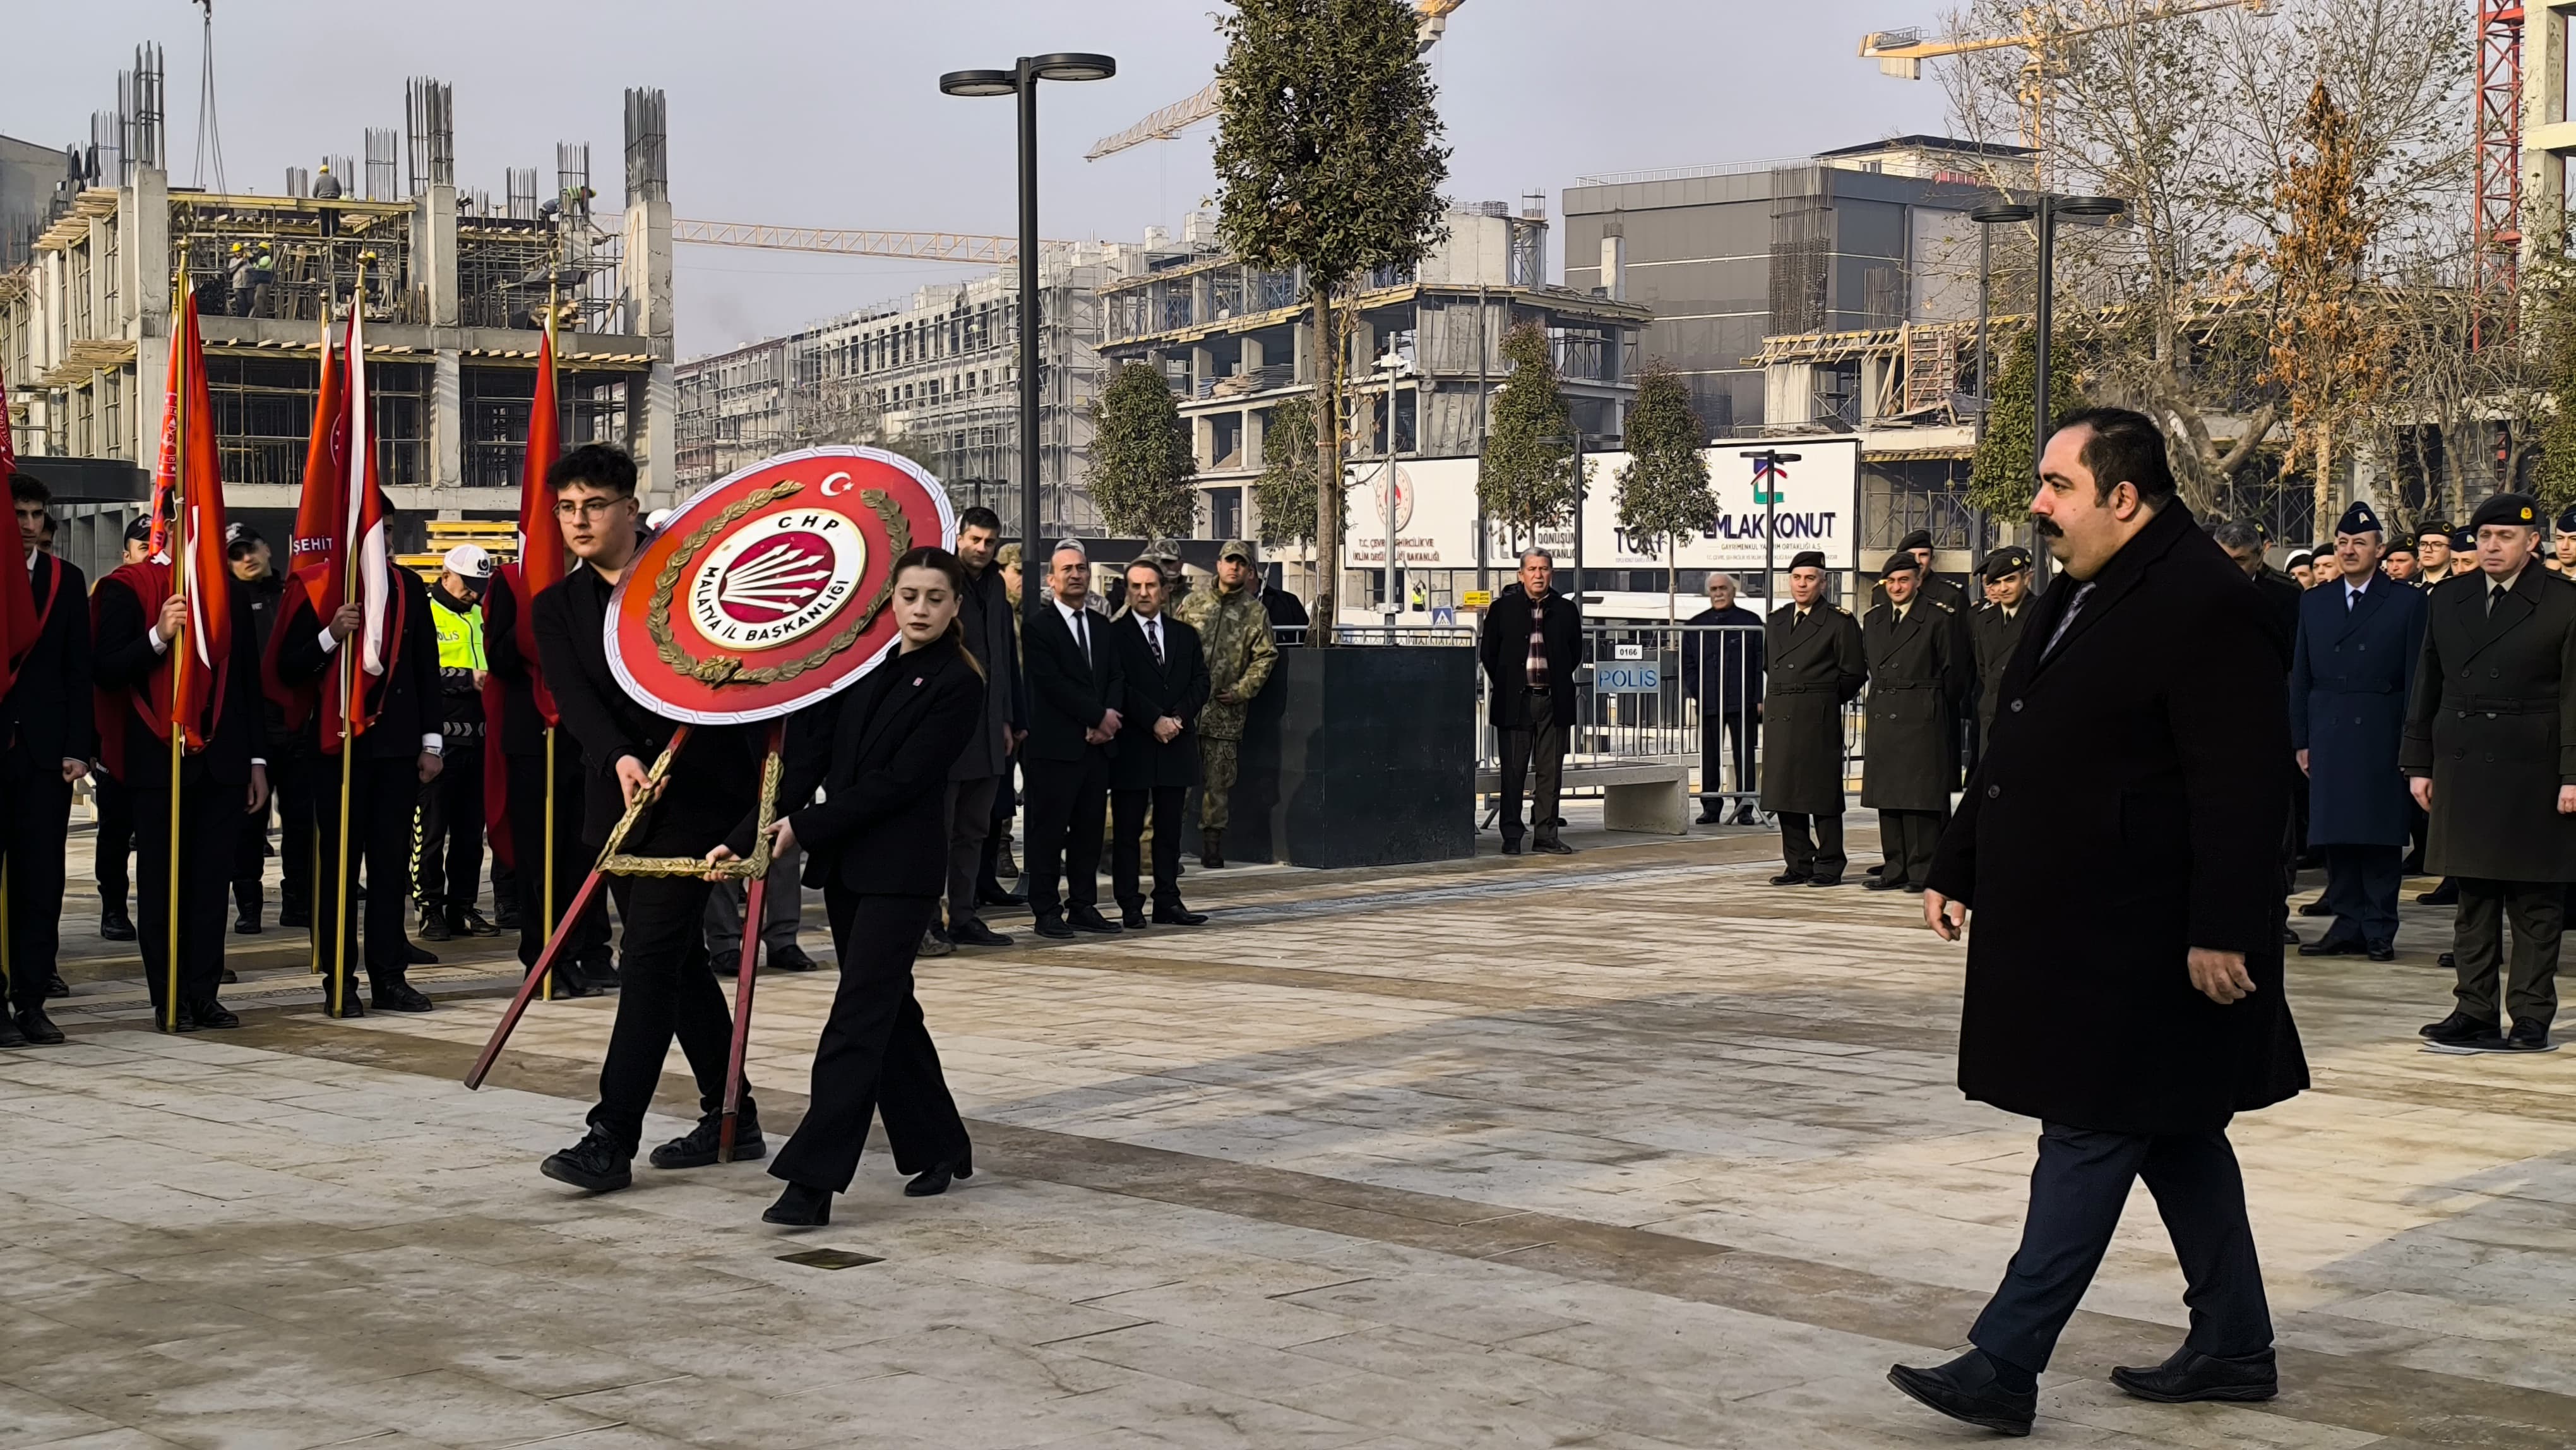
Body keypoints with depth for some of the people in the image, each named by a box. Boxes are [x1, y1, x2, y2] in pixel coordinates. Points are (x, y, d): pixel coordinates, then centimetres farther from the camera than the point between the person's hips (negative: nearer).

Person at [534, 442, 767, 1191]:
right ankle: (732, 1116, 26)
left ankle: (612, 1138, -12)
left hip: (698, 797, -5)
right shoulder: (556, 608, 7)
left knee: (650, 960, -11)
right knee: (678, 960, 13)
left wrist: (766, 768, -5)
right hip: (620, 800, 5)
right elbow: (574, 696, -9)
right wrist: (621, 759, -26)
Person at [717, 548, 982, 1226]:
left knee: (859, 1014, -11)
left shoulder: (958, 682, -8)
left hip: (901, 869, -7)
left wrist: (805, 826, -14)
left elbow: (901, 781, -14)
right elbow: (809, 758, 6)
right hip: (844, 860, 7)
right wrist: (748, 836, -3)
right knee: (889, 1006, 14)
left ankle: (814, 1178, -13)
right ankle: (940, 1147, 28)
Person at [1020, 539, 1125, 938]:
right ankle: (1047, 911, 2)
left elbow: (1116, 678, 12)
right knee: (1049, 831, -3)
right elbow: (1052, 682, -13)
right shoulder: (1038, 625, -4)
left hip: (1098, 744, 6)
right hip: (1056, 745, -6)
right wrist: (1098, 716, -12)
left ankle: (1084, 906, 14)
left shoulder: (1102, 626, 17)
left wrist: (1109, 718, -7)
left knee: (1090, 828, 8)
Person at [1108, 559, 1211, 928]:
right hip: (1132, 747, -4)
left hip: (1176, 745, 4)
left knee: (1170, 829, 8)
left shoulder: (1185, 635, 13)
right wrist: (1154, 721, -15)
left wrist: (1178, 717, -8)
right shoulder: (1114, 636, -2)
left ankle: (1168, 902, 13)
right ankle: (1130, 906, 3)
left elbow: (1200, 682, 7)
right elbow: (1120, 688, -10)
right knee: (1128, 831, 0)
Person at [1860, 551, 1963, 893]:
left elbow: (1953, 671, 0)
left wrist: (1929, 703, 5)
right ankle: (1895, 870, 13)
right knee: (1887, 799, 6)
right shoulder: (1873, 620, 14)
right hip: (1882, 719, 6)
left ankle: (1923, 871, -2)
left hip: (1922, 719, -6)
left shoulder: (1939, 618, -3)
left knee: (1921, 797, -6)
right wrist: (1884, 696, 14)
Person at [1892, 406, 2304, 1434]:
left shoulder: (2206, 606, -17)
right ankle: (2232, 1348, 27)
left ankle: (2004, 1368, -3)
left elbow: (2243, 788, -21)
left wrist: (2221, 931, -23)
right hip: (2071, 927, 10)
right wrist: (1957, 870, 20)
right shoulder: (2080, 599, 14)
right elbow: (2014, 753, 20)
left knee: (2090, 1138, -5)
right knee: (2172, 1137, 16)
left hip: (2141, 943, -10)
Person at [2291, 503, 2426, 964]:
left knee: (2381, 835, 0)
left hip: (2382, 738, -3)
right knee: (2335, 835, 3)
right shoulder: (2314, 603, 12)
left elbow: (2416, 679, 0)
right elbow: (2300, 678, 12)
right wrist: (2301, 740, 6)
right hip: (2328, 738, 3)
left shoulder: (2407, 603, 3)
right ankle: (2347, 925, 10)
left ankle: (2380, 930, 5)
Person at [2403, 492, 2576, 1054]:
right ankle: (2475, 1012, 14)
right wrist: (2419, 763, 9)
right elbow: (2427, 686, 13)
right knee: (2474, 900, 8)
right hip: (2462, 770, 4)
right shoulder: (2448, 599, 10)